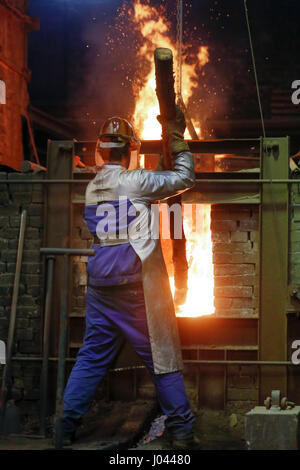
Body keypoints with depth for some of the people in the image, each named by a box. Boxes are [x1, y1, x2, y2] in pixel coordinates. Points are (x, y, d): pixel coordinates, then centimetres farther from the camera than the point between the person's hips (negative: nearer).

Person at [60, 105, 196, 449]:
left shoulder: (92, 188, 10)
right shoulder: (133, 181, -10)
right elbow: (183, 178, -3)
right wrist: (176, 139, 9)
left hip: (101, 288, 6)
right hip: (136, 287, -5)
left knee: (91, 357, 11)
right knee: (161, 355, 3)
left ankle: (66, 427, 10)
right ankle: (180, 428, 10)